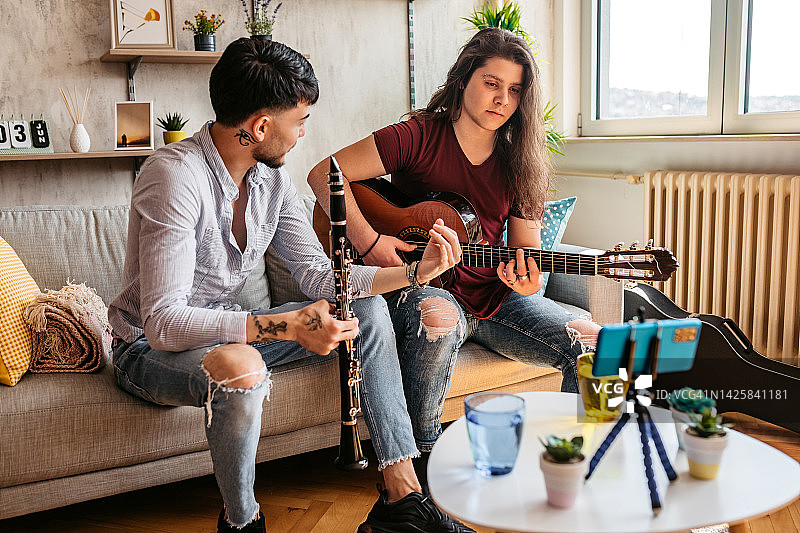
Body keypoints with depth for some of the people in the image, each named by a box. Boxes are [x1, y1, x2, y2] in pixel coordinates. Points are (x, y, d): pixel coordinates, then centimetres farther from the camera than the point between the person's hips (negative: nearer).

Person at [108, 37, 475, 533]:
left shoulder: (273, 176, -2)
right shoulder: (174, 175, -27)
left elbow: (318, 274, 0)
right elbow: (163, 321, -33)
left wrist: (417, 271, -8)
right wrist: (284, 326, -40)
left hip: (227, 329, 8)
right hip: (151, 346, -8)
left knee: (368, 309, -1)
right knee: (242, 369, -41)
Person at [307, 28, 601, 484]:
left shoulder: (520, 163, 4)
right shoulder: (419, 136, -8)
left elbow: (527, 252, 4)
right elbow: (325, 175, -11)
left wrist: (526, 280, -20)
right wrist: (369, 241, -19)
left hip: (493, 297, 5)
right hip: (421, 289, -4)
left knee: (592, 343, -14)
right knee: (438, 318, -40)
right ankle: (423, 459, -18)